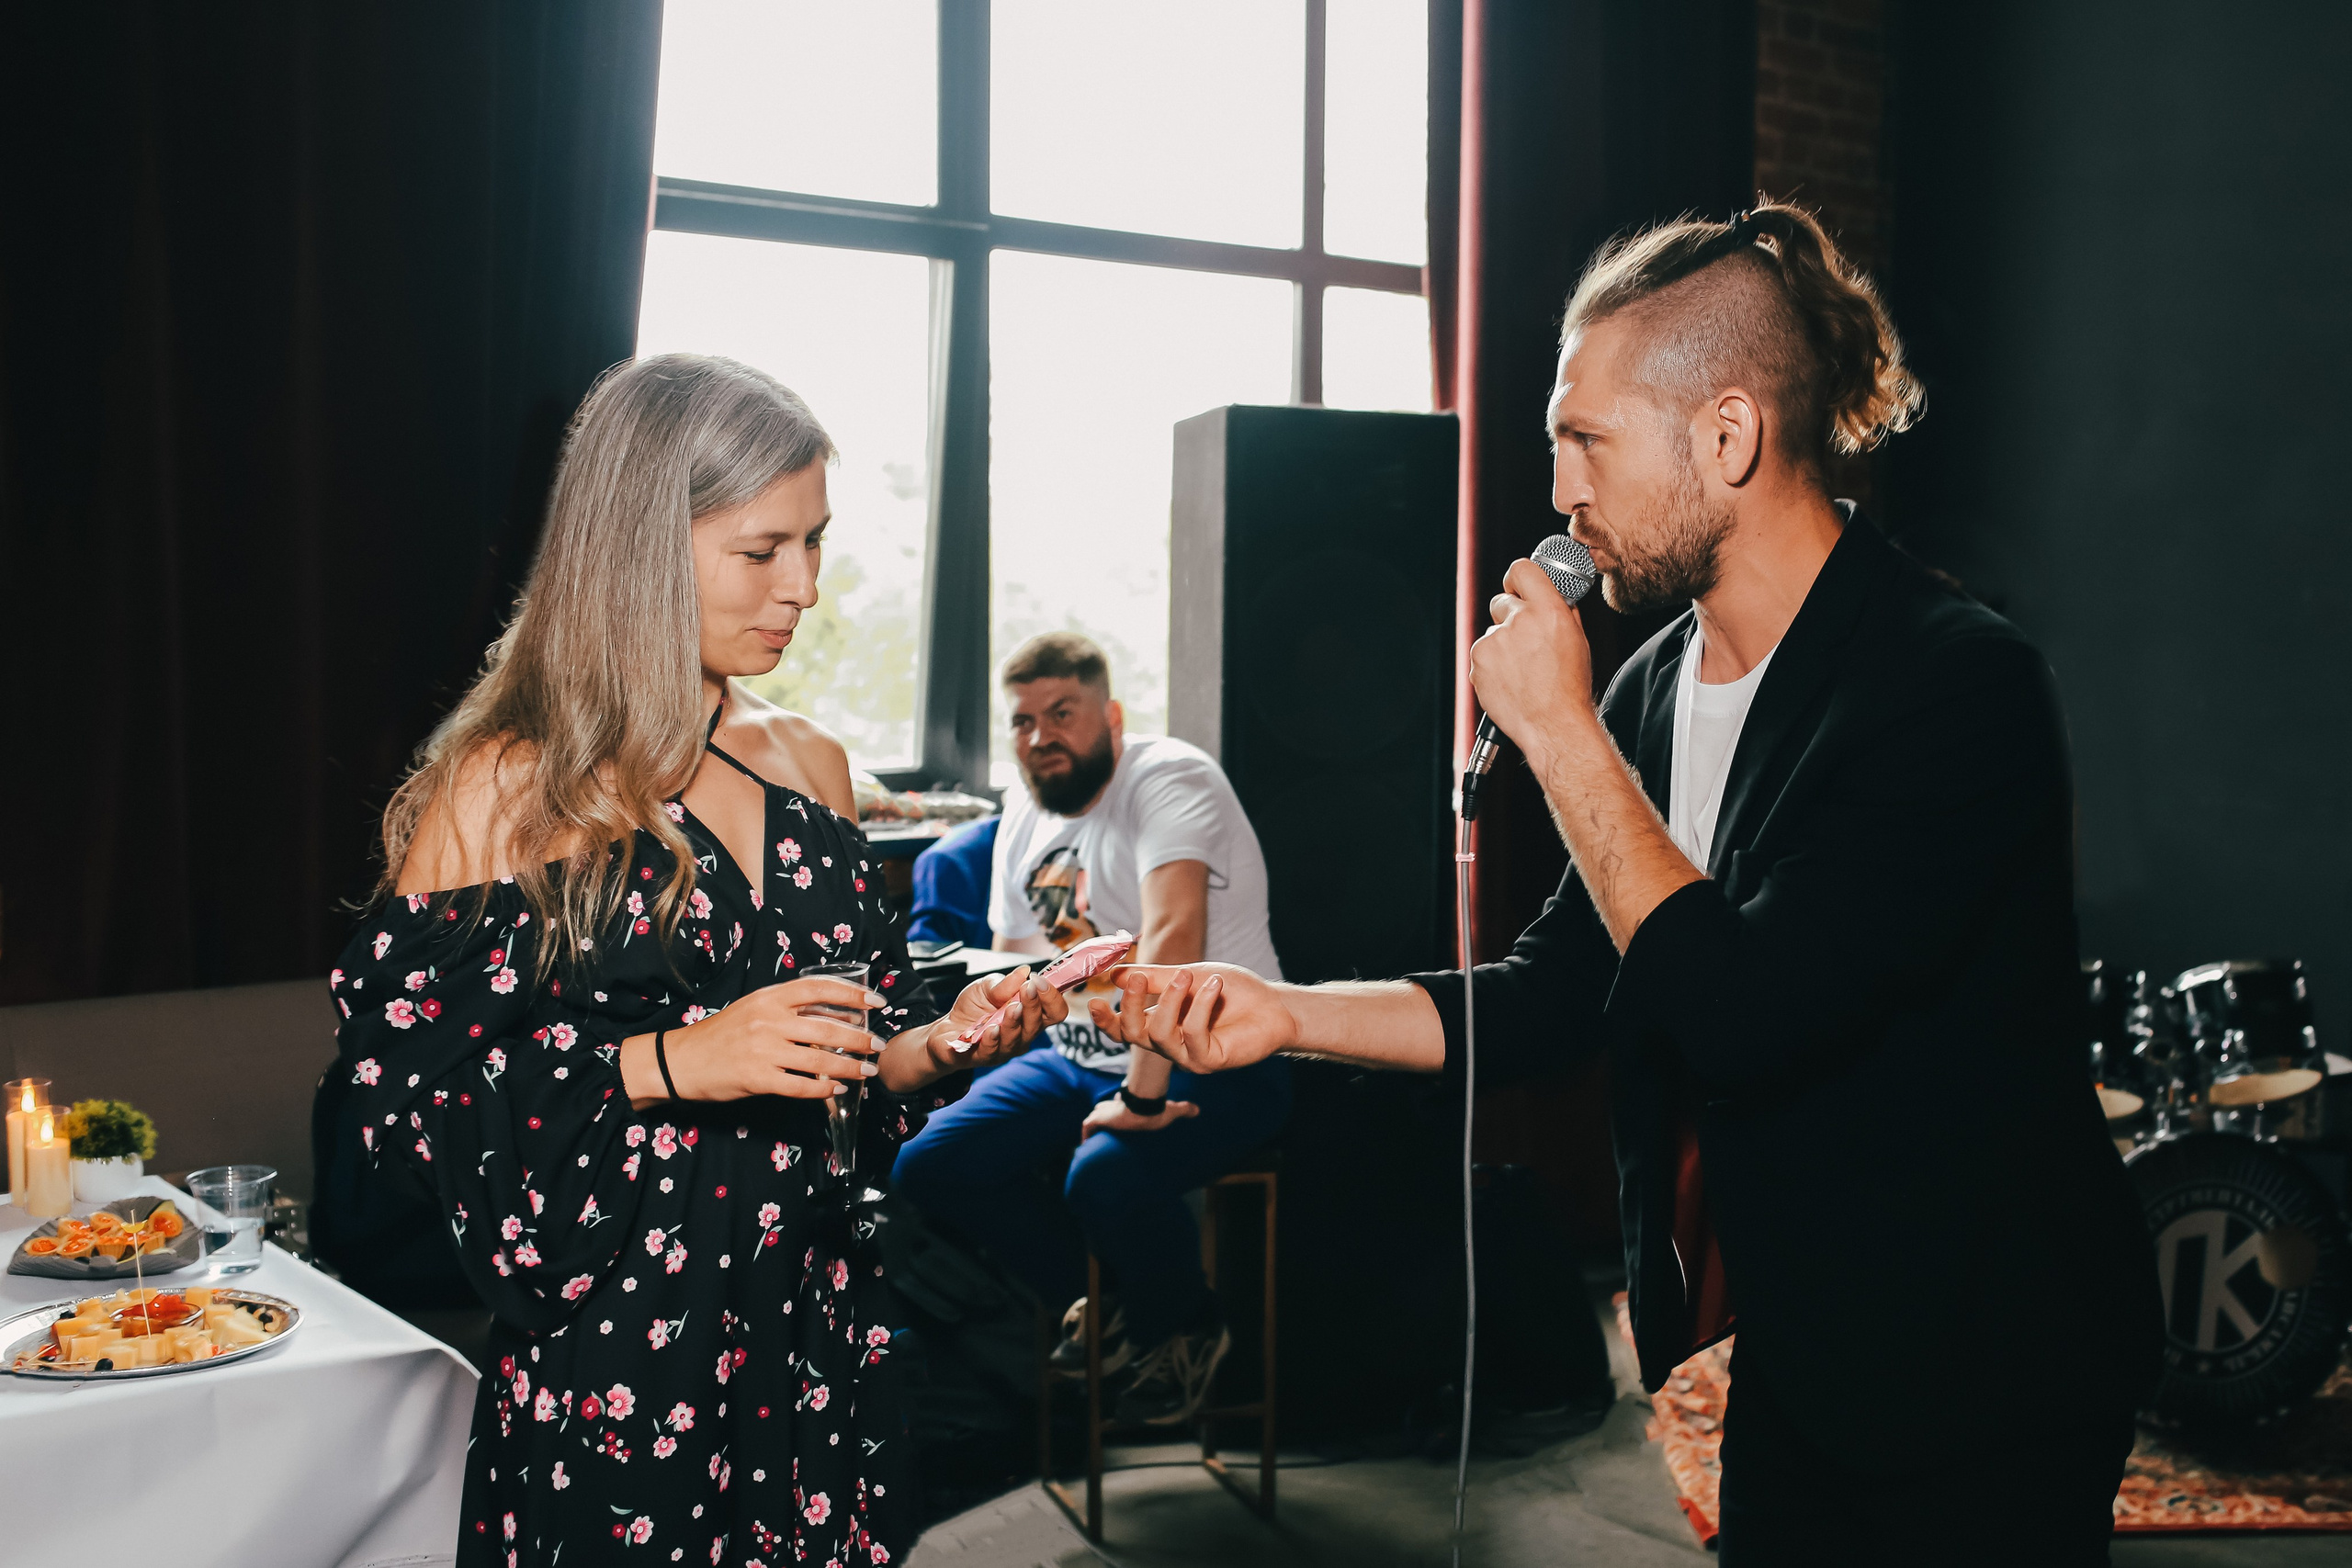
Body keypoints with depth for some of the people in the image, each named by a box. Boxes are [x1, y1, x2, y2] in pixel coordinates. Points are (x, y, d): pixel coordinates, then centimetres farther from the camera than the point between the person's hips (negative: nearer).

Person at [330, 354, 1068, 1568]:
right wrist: (672, 1062, -22)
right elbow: (400, 1083, -13)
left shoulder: (808, 767, 8)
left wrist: (942, 1042, -6)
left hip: (816, 1336, 5)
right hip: (608, 1362, -5)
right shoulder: (508, 790, -9)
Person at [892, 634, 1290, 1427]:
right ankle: (1102, 1304, 13)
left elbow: (1174, 934, -30)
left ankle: (1183, 1328, 0)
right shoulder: (1024, 815, 10)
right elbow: (1010, 957, 18)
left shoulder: (1169, 778, -16)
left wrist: (1142, 1095, -34)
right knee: (930, 1165, -6)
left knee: (1105, 1175, -34)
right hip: (1081, 1057, 8)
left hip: (1212, 1059, -8)